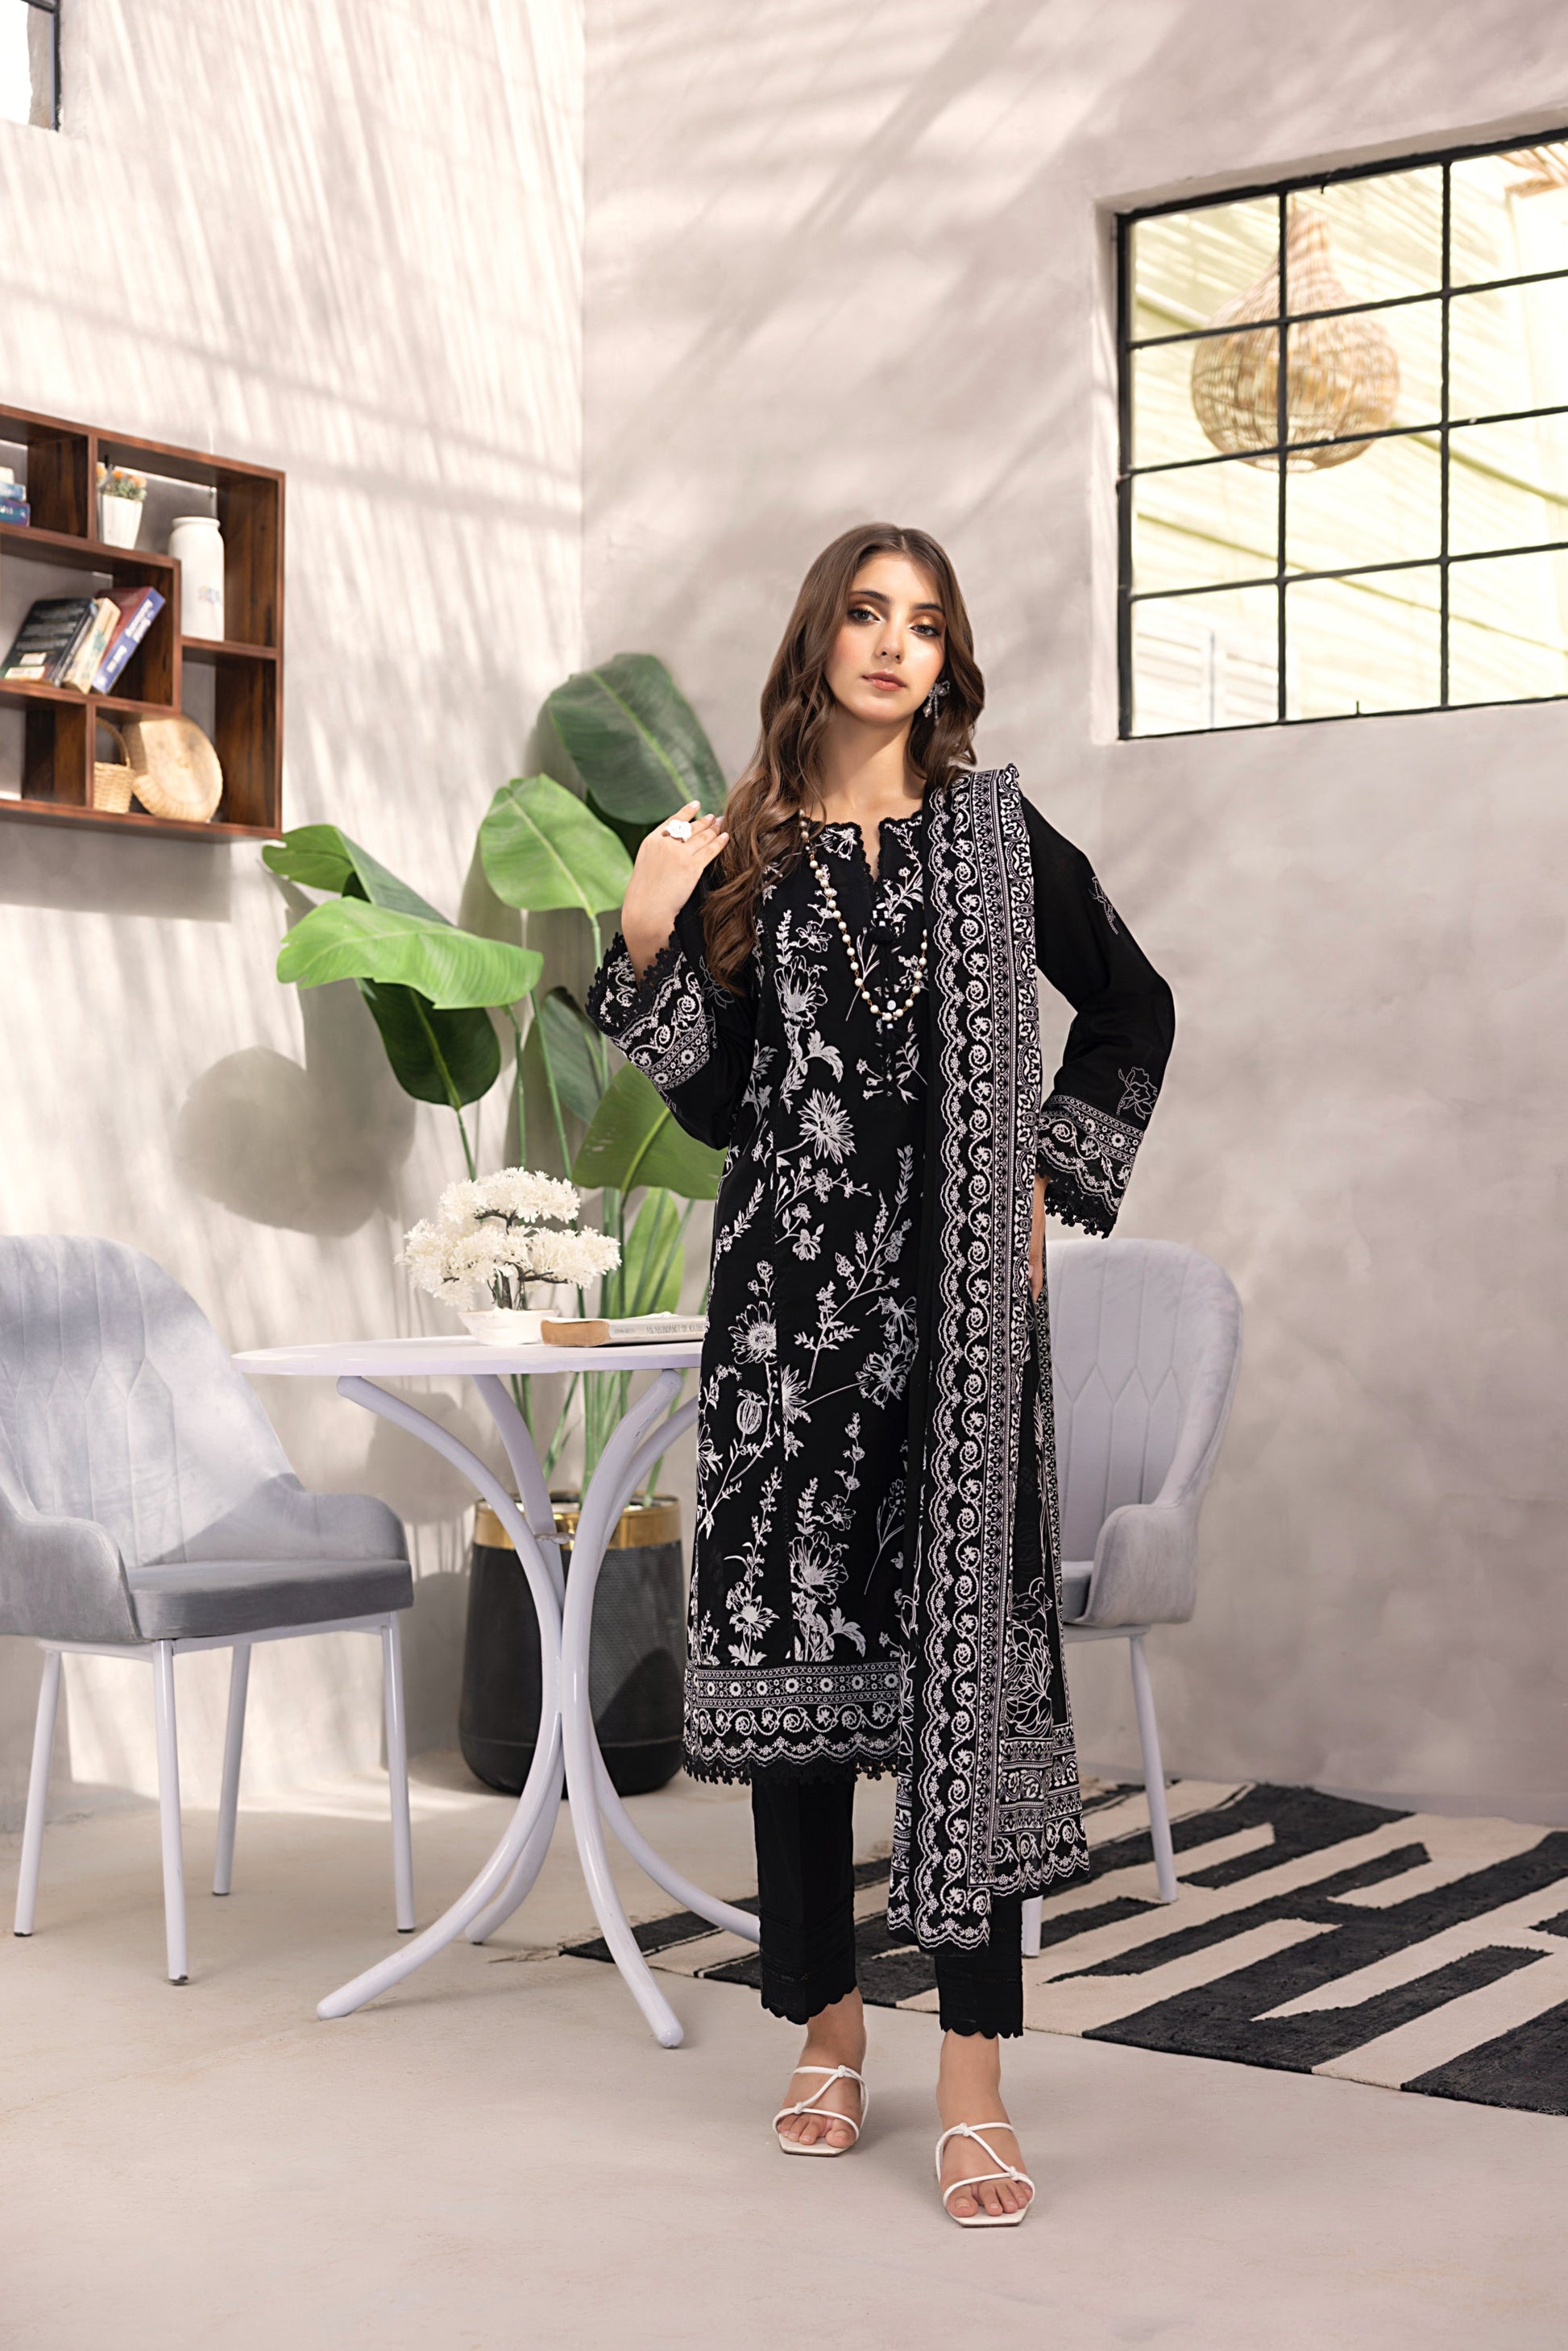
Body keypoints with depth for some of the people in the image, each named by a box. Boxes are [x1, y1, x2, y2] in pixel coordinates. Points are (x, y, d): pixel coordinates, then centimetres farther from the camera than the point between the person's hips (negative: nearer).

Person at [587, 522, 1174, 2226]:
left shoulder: (995, 831, 7)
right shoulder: (742, 856, 9)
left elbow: (1131, 1010, 17)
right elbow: (718, 1107, 7)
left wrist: (1058, 1172, 8)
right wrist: (647, 946, -4)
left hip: (959, 1294, -1)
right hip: (790, 1287, 2)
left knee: (970, 1642, -6)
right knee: (791, 1637, 3)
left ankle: (973, 2076, -2)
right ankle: (825, 2026, 19)